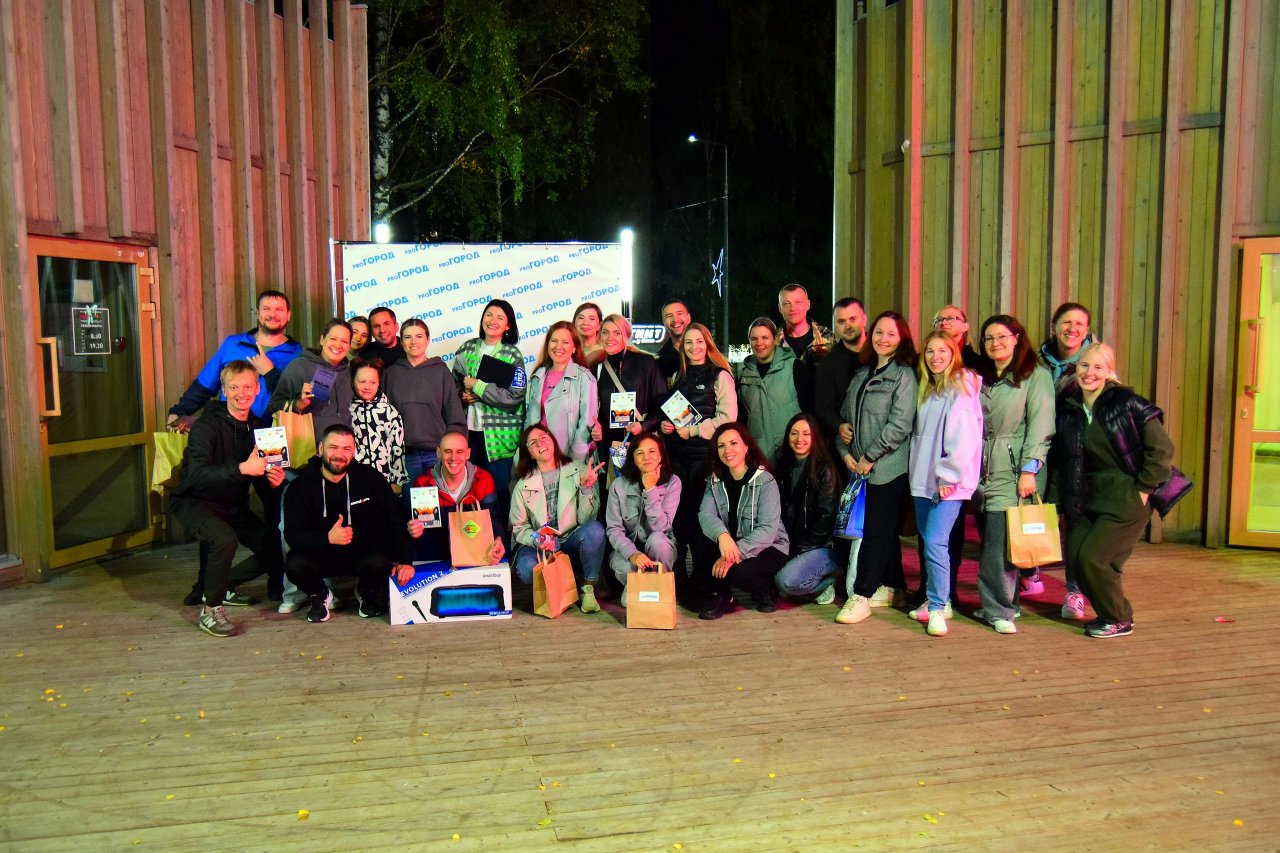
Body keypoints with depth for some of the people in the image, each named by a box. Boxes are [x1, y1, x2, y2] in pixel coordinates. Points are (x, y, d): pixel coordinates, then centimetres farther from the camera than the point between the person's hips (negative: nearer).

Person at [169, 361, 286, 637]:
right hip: (195, 501, -6)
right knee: (225, 539, -34)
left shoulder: (259, 427, 1)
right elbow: (197, 475, -33)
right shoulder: (206, 425, -19)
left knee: (275, 550, -4)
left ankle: (222, 586, 21)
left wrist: (274, 480, -14)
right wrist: (241, 468, -43)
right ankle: (210, 611, -15)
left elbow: (261, 473, 9)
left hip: (234, 504, 7)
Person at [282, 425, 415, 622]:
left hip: (364, 551, 0)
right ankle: (320, 595, 7)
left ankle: (367, 593, 6)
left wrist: (405, 560, -14)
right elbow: (292, 535, -14)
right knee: (295, 564, -30)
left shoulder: (370, 478, -6)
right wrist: (327, 538, -34)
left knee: (379, 561, -33)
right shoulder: (300, 487, -7)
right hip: (321, 553, 0)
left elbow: (396, 519, -5)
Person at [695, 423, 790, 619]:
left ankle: (766, 592, 3)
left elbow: (768, 529, -23)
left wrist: (735, 553, -35)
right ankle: (720, 596, 0)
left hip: (768, 548, -4)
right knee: (700, 544, -23)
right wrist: (722, 535, -39)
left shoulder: (765, 481, -15)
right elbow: (705, 514, -16)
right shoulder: (715, 481, 0)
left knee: (735, 571, -32)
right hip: (730, 544, 5)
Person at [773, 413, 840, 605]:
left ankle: (827, 581, 1)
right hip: (791, 545, 7)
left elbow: (825, 517, -12)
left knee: (786, 580, -29)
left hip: (822, 547, -7)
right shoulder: (784, 468, 10)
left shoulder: (825, 470, -9)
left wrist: (800, 549, -13)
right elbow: (780, 514, 10)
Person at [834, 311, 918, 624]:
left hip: (888, 467, -7)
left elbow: (900, 424, -15)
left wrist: (870, 456, -13)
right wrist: (845, 452, 3)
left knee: (876, 531, -5)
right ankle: (889, 588, 24)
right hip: (860, 466, 7)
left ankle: (861, 597, -2)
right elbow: (845, 415, 16)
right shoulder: (862, 374, 15)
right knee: (884, 530, 15)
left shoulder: (904, 375, -7)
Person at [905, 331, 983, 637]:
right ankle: (936, 601, 22)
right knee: (927, 541, 11)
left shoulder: (962, 386, -7)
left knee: (935, 542, -13)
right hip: (923, 479, 8)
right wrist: (916, 471, 12)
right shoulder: (926, 388, 17)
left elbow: (965, 437, -16)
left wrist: (948, 474, -16)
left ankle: (938, 607, -5)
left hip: (948, 483, -8)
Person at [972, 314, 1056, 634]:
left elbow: (1040, 427, -8)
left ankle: (998, 608, -2)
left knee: (999, 542, -11)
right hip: (983, 469, 6)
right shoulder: (982, 379, 18)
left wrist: (1029, 470, -15)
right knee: (989, 540, 5)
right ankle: (1000, 602, 16)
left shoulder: (1036, 376, -1)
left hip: (1014, 472, -5)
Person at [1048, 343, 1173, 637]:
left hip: (1126, 500, -6)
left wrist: (1143, 490, -11)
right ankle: (1110, 612, 25)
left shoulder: (1127, 403, -11)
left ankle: (1119, 620, 12)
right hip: (1086, 499, 6)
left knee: (1091, 557, -11)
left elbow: (1162, 449, -11)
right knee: (1075, 557, 0)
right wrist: (1056, 499, 7)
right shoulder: (1067, 408, 4)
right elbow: (1059, 459, 11)